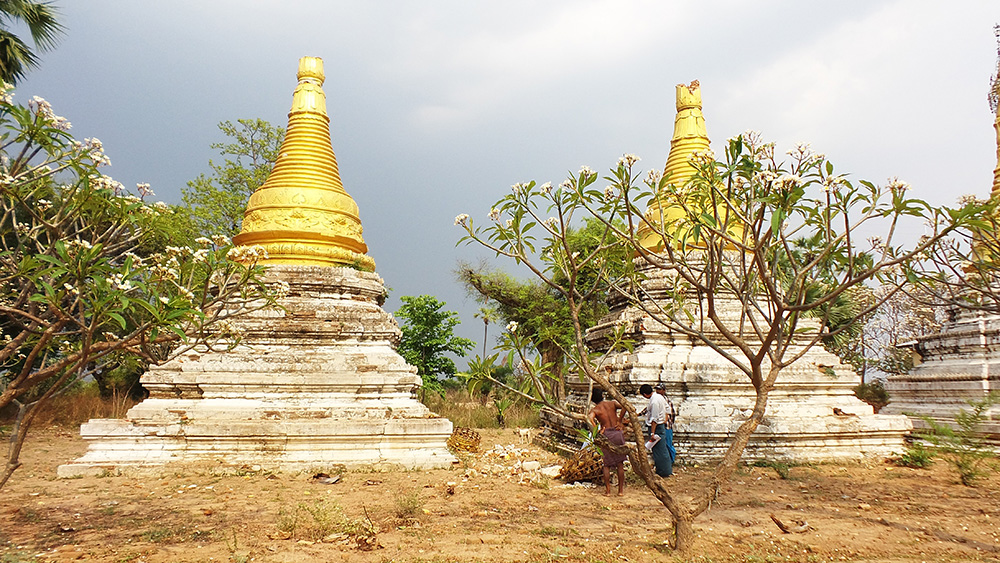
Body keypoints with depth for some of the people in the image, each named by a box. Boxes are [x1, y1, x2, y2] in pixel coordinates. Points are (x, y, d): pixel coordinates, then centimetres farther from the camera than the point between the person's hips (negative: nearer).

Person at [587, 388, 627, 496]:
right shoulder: (612, 403, 5)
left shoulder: (595, 410, 0)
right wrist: (619, 421, -5)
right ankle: (621, 490, 14)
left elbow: (590, 417, -23)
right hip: (617, 433, 1)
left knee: (607, 464, 9)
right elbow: (624, 406, -13)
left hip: (606, 434, -1)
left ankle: (607, 490, 8)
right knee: (620, 464, 10)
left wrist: (597, 429, -13)